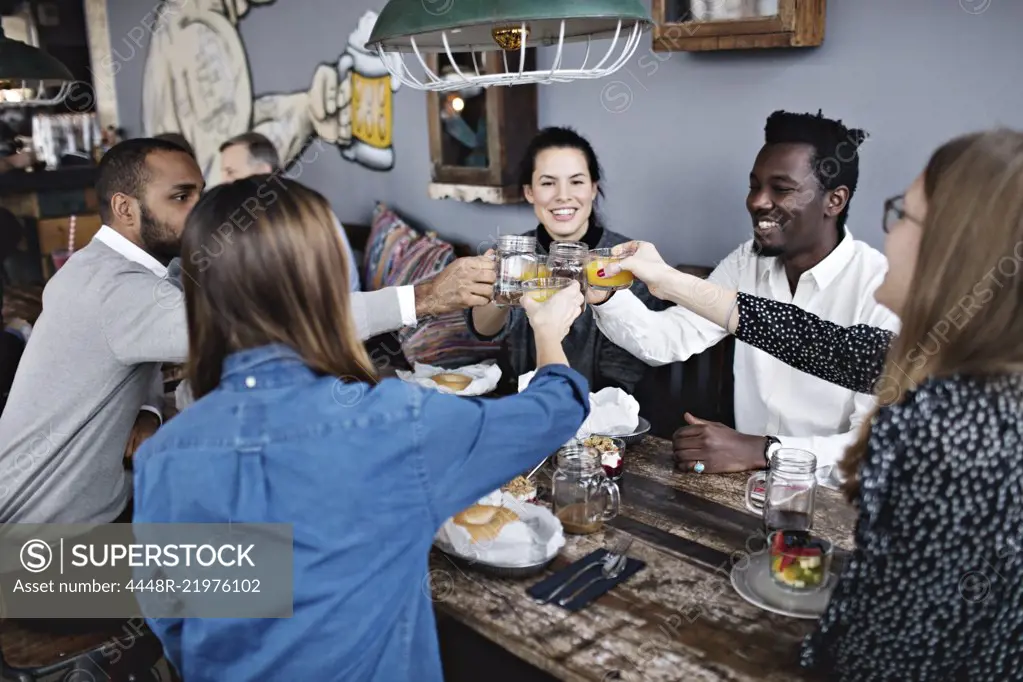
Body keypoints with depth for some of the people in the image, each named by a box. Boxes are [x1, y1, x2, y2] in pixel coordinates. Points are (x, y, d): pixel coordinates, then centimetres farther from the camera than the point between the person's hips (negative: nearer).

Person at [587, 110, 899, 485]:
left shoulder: (880, 288, -16)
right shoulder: (747, 262, 3)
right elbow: (672, 338, -2)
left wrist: (762, 450, -29)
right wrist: (605, 296, -19)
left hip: (832, 498, -4)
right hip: (749, 481, 4)